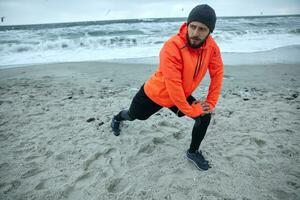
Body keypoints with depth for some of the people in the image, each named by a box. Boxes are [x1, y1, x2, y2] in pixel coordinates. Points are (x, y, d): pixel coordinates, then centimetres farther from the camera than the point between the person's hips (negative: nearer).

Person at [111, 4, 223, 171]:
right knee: (134, 116, 19)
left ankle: (193, 152, 18)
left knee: (205, 115, -7)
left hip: (182, 95, 4)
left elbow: (217, 74, -6)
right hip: (154, 93, -4)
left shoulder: (211, 46, -18)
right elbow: (173, 86, -34)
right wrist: (190, 111, -24)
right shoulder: (172, 48, -36)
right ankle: (117, 118, 57)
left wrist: (210, 103, -10)